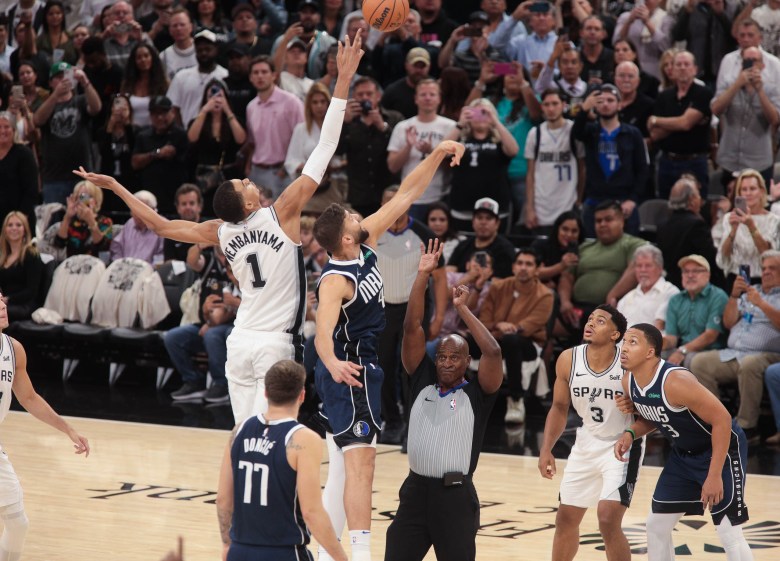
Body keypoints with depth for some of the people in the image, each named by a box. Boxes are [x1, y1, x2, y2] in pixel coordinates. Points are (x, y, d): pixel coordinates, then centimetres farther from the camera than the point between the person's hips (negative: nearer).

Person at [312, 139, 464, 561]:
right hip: (352, 373, -10)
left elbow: (404, 197, 5)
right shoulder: (336, 280, -25)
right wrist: (334, 364, -60)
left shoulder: (366, 244, 0)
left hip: (359, 370, 10)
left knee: (343, 469, 13)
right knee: (361, 465, -15)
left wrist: (437, 156, -3)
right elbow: (323, 333, -40)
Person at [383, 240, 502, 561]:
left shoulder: (476, 395, -1)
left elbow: (493, 352, -17)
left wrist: (462, 308, -11)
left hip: (455, 495, -4)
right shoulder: (422, 382, 8)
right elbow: (412, 329, 2)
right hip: (416, 489, 4)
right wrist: (423, 275, -6)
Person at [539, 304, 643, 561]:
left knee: (608, 520, -19)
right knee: (565, 519, 14)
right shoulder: (568, 360, -10)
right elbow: (560, 408, 5)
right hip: (586, 444, 5)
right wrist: (546, 449, -4)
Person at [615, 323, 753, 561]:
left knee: (729, 533, -11)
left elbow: (722, 419, -29)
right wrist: (630, 434, -10)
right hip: (684, 453, 8)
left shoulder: (675, 381, -32)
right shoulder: (629, 382, -7)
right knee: (657, 525, 10)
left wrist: (714, 476, -28)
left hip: (723, 449, -8)